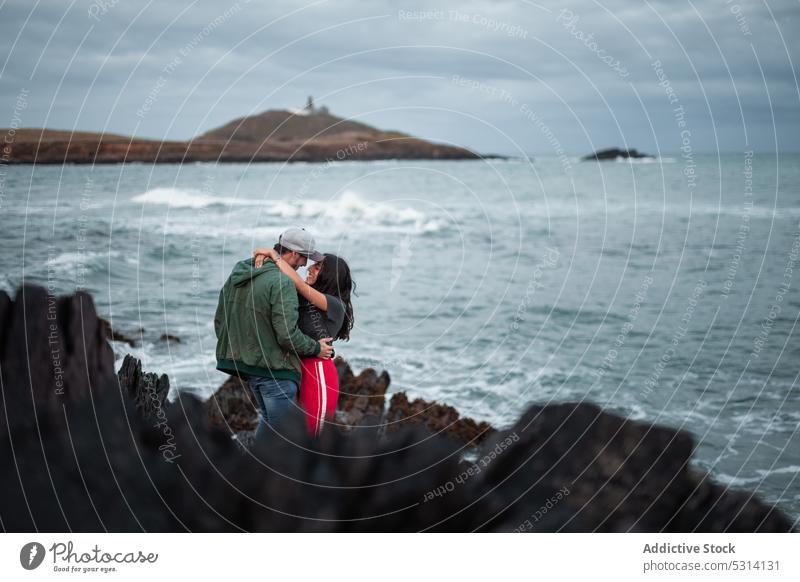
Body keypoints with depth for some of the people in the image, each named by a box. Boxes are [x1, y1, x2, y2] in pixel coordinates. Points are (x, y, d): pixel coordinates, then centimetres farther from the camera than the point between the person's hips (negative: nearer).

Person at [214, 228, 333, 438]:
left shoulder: (237, 275, 8)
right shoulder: (282, 282, -21)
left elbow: (219, 320, 15)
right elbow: (287, 335, -23)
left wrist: (234, 348, 27)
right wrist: (315, 348, -6)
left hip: (244, 362, 9)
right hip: (274, 367, -9)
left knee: (269, 417, 25)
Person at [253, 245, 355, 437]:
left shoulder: (335, 305, -11)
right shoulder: (306, 297, 9)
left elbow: (298, 283, -21)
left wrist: (274, 254, -14)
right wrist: (264, 256, -7)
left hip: (318, 372, -7)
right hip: (299, 368, 7)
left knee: (312, 433, 1)